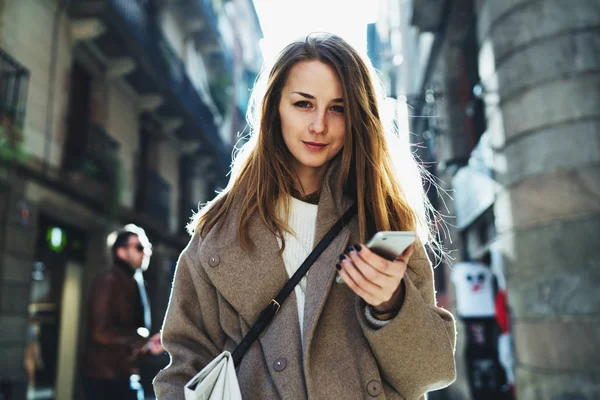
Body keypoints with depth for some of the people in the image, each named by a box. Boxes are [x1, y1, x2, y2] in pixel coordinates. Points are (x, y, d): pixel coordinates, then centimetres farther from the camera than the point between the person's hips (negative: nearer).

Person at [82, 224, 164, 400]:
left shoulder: (133, 283, 14)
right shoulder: (109, 281, -12)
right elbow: (102, 331, -20)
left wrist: (148, 348, 3)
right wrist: (144, 341, -12)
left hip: (124, 376, 8)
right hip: (104, 379, -8)